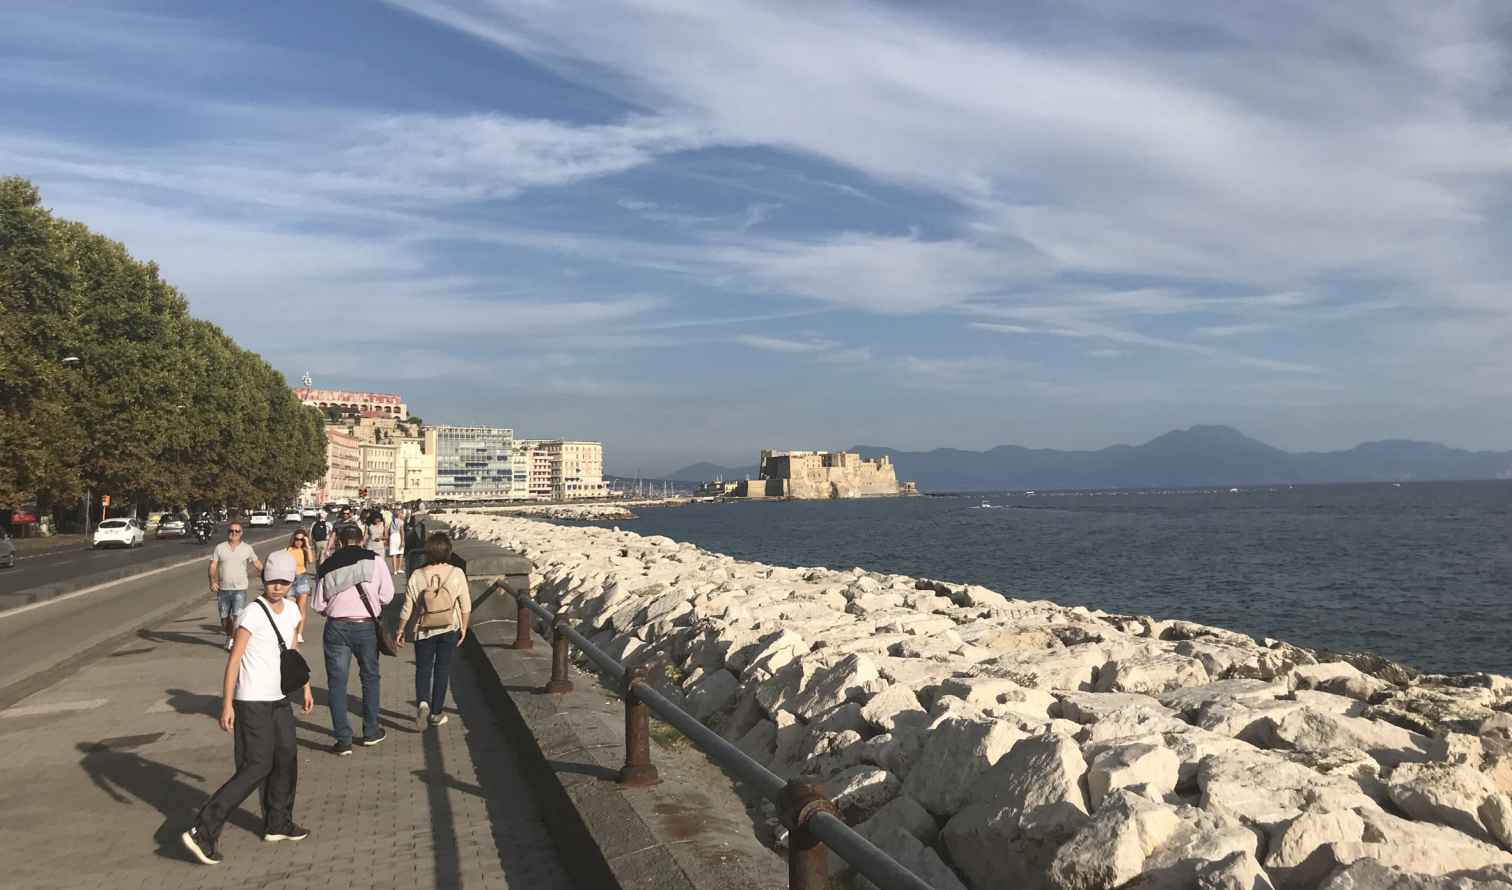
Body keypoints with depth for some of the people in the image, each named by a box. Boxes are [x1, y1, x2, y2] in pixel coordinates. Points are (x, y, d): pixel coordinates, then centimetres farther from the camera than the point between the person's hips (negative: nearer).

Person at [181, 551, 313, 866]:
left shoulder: (291, 610, 7)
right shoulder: (252, 614, -16)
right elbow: (234, 659, -17)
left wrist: (305, 687, 22)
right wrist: (227, 704, -20)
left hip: (279, 699, 8)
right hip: (253, 702, -8)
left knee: (287, 759, 16)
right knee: (257, 767, -9)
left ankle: (278, 823, 32)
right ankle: (203, 830, -5)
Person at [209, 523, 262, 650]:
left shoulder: (247, 548, 3)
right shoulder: (219, 548, 3)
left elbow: (257, 563, 10)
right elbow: (213, 565, 0)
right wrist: (213, 581, -14)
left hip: (240, 589, -2)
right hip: (223, 589, 2)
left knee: (238, 616, -13)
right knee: (224, 617, 11)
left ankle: (233, 640, -7)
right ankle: (229, 637, 32)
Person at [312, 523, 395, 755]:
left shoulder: (328, 566, 3)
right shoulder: (374, 561, -2)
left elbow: (318, 604, 4)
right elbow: (387, 596, -3)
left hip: (337, 627, 0)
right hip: (366, 626, 0)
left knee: (337, 682, 7)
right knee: (370, 677, 18)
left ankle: (343, 739, 6)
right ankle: (370, 731, 26)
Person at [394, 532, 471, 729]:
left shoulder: (417, 576, -13)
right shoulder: (457, 574, -14)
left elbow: (407, 608, -7)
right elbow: (466, 606, -7)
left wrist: (400, 630, 7)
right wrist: (464, 628, 7)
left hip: (423, 631, 0)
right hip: (450, 629, 0)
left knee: (423, 667, 15)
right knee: (443, 668, 13)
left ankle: (422, 701, -9)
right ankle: (436, 712, 18)